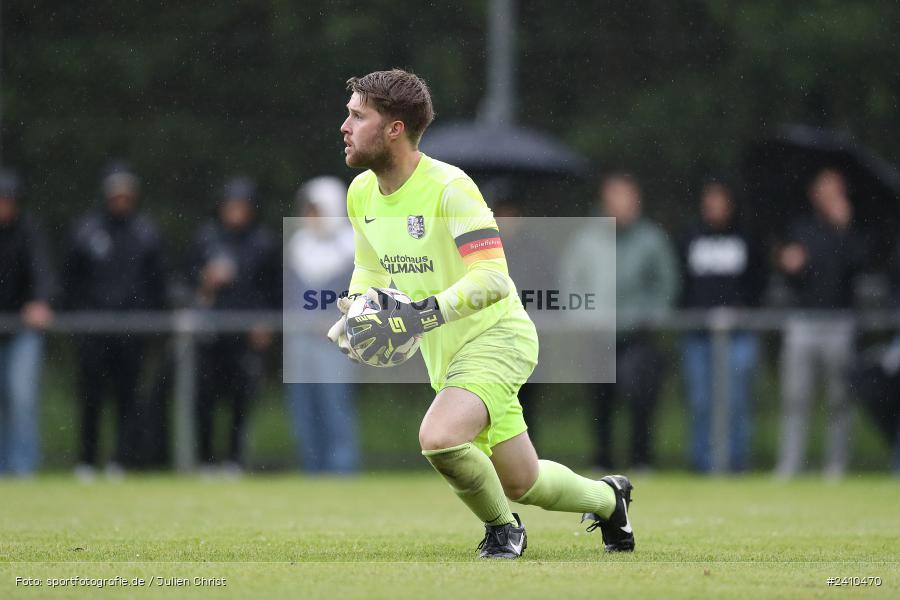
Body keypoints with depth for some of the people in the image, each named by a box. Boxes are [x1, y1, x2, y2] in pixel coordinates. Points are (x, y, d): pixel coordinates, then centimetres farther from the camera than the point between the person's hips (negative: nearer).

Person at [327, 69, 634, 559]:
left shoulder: (449, 188, -23)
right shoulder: (362, 192, 1)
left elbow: (493, 278, -30)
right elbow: (368, 268, 17)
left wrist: (426, 313, -41)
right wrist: (355, 313, -4)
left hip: (496, 337, -8)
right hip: (444, 353, 8)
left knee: (439, 438, -31)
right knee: (520, 483, 14)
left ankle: (502, 528, -4)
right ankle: (607, 497, 43)